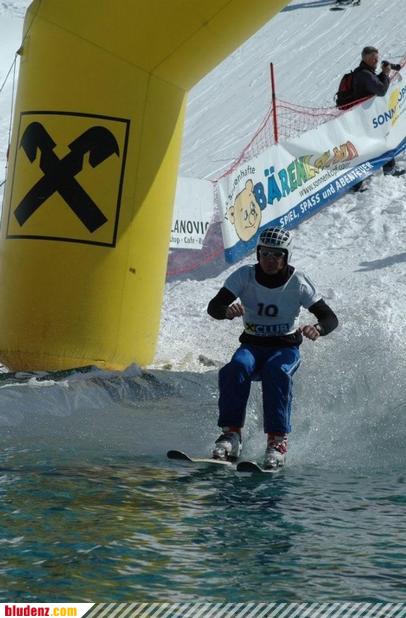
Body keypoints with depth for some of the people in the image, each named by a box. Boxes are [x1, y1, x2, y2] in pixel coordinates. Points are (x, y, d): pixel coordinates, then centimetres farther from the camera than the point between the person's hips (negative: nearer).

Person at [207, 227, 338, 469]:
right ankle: (231, 434, -28)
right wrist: (227, 310, -41)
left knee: (276, 372, -35)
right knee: (235, 369, -32)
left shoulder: (298, 282, -9)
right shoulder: (245, 276, -7)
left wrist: (317, 328, -35)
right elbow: (213, 307, -16)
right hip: (252, 346, 2)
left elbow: (330, 318, -11)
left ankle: (278, 441, -33)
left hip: (286, 348, -1)